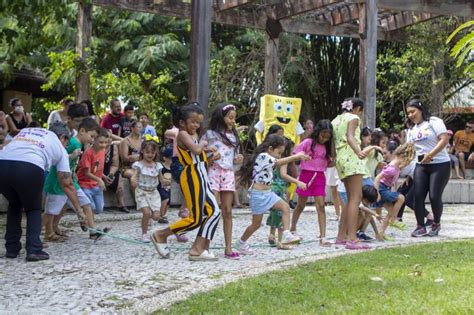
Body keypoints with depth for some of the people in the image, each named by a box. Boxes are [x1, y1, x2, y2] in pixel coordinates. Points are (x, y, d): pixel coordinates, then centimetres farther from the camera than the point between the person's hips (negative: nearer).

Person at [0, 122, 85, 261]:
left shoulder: (26, 130, 36)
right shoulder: (59, 147, 26)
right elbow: (67, 184, 24)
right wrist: (79, 210, 31)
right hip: (29, 168, -3)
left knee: (14, 205, 30)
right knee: (34, 209, 22)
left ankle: (12, 248, 28)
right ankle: (34, 250, 9)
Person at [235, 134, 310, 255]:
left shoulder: (267, 158, 14)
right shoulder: (263, 156, -17)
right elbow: (279, 162, -26)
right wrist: (296, 156, -23)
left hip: (267, 193, 9)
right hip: (258, 194, -9)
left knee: (285, 207, -7)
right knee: (256, 223, 2)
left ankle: (286, 235, -12)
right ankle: (241, 243, 22)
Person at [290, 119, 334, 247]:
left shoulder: (326, 147, 8)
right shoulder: (308, 142, -6)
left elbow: (328, 164, 11)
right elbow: (294, 155, -5)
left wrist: (333, 161, -9)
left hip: (320, 177, 3)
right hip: (306, 174, -3)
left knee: (321, 206, -7)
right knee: (300, 205, 11)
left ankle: (323, 237, -11)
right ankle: (292, 229, 32)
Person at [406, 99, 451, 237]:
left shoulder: (434, 122, -7)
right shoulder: (411, 130, 15)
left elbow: (445, 139, -17)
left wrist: (430, 155, -23)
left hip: (440, 164, -6)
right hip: (421, 165, 6)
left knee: (434, 196, -7)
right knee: (418, 196, -5)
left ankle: (436, 224, 16)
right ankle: (420, 227, 3)